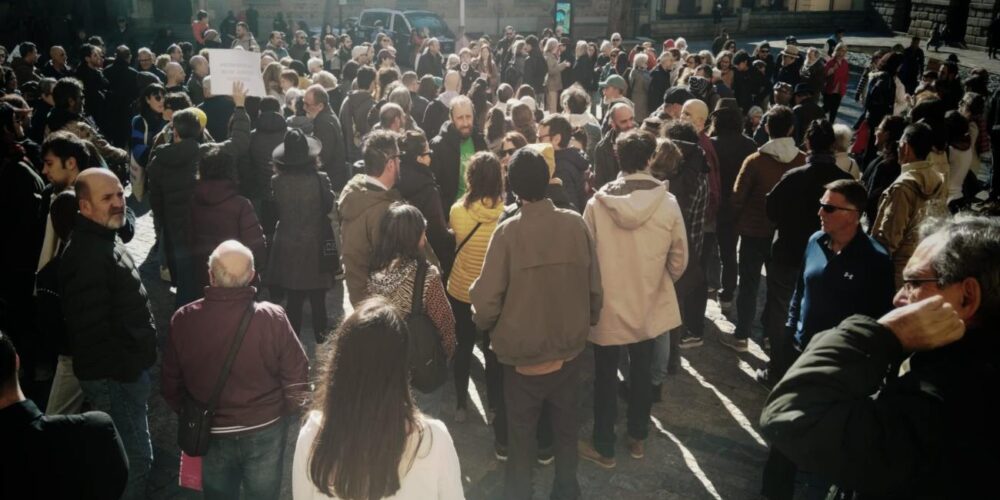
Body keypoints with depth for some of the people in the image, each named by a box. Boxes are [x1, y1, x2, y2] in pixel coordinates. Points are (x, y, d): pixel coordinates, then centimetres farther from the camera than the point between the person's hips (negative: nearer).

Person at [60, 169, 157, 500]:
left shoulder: (105, 239, 11)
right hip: (113, 375, -10)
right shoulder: (87, 254, -23)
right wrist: (122, 370, -19)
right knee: (135, 457, 0)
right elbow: (92, 328, -27)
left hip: (126, 367, 10)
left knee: (132, 453, 22)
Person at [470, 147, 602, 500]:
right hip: (570, 347, 3)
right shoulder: (575, 224, -13)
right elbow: (594, 286, -4)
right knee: (566, 422, 23)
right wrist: (588, 321, 15)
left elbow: (488, 297, -17)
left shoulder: (508, 232, -21)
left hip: (522, 351, -2)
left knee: (521, 429, 18)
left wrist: (483, 323, 5)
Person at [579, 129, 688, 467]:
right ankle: (638, 438, 35)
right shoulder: (668, 203, -13)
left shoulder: (597, 203, -16)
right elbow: (679, 260, -5)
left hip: (608, 305, -1)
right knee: (641, 373, 21)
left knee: (606, 377, 14)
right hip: (649, 304, 2)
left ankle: (604, 448, 25)